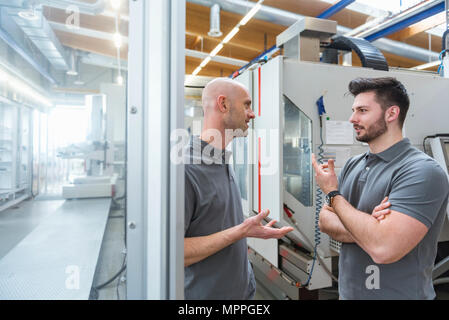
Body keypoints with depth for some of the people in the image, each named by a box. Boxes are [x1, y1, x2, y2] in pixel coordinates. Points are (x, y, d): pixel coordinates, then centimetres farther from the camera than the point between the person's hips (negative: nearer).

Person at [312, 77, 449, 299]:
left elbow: (383, 248, -31)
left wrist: (332, 193, -20)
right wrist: (366, 232, -22)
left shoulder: (423, 171, -21)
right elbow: (325, 220, -2)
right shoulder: (352, 165, 1)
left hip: (398, 293, -6)